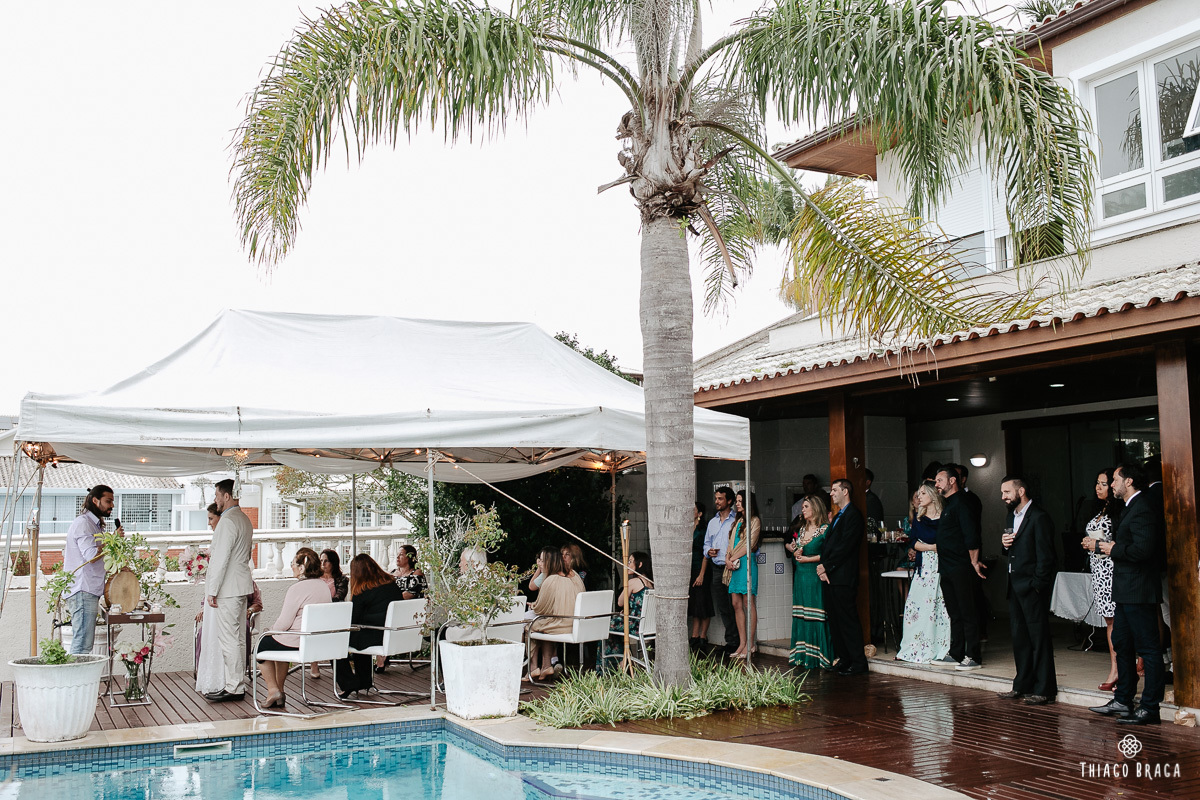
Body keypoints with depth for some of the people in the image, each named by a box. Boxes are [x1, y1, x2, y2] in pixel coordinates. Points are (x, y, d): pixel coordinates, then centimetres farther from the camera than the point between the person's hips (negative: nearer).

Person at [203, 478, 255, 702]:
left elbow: (221, 559, -20)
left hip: (228, 589, -10)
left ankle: (234, 688, -1)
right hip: (241, 585, 10)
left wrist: (212, 590, -16)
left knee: (228, 640, -5)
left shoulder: (227, 522, -17)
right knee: (238, 639, 13)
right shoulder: (244, 519, 14)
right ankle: (238, 683, 20)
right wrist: (213, 556, 25)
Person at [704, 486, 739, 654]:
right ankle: (730, 641, 19)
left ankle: (736, 642, 2)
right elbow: (706, 542, 25)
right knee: (721, 607, 10)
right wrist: (708, 551, 3)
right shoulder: (712, 522, 17)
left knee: (734, 606, -4)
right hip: (716, 569, 7)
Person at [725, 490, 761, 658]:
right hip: (733, 565, 8)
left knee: (748, 603, -6)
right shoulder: (737, 521, 21)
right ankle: (742, 643, 7)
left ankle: (750, 644, -3)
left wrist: (733, 558, -8)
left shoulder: (754, 520, -1)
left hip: (746, 563, -7)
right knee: (736, 604, 4)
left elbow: (749, 545, -9)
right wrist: (728, 558, 1)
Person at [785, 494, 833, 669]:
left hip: (815, 577, -7)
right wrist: (794, 551, 1)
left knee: (816, 616, -6)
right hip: (800, 576, 7)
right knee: (801, 615, 6)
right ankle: (803, 656, 11)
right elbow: (789, 546, 22)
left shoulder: (825, 529, -6)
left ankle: (818, 657, -1)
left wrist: (808, 559, -12)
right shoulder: (802, 529, 15)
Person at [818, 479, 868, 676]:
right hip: (831, 577, 9)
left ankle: (858, 663, -2)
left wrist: (826, 566, -12)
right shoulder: (837, 517, 22)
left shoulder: (853, 514, -9)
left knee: (848, 620, -7)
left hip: (844, 578, -9)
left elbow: (845, 547, -16)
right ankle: (843, 660, 18)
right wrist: (822, 568, 2)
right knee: (834, 620, 11)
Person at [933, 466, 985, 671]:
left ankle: (974, 657, 2)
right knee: (954, 613, 14)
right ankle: (956, 655, 20)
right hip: (947, 568, 10)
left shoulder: (961, 504, -13)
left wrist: (974, 562, -16)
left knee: (967, 613, -3)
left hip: (961, 568, -10)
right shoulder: (947, 505, 17)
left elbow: (971, 536, -18)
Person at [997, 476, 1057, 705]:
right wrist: (1004, 543, 1)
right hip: (1015, 586, 9)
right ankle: (1023, 685, 22)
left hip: (1032, 587, -9)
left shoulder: (1039, 517, -13)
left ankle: (1044, 690, 4)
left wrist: (1037, 586, -17)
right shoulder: (1012, 516, 16)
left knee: (1039, 638, -2)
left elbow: (1045, 556, -15)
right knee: (1019, 637, 14)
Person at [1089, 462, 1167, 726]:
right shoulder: (1132, 507, 17)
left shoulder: (1142, 508, -17)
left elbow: (1143, 548, -27)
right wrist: (1104, 545, 6)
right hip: (1127, 592, 11)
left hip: (1139, 592, -11)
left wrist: (1113, 550, -13)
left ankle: (1150, 708, 4)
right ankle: (1123, 701, 26)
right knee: (1122, 644, 17)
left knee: (1148, 649, -3)